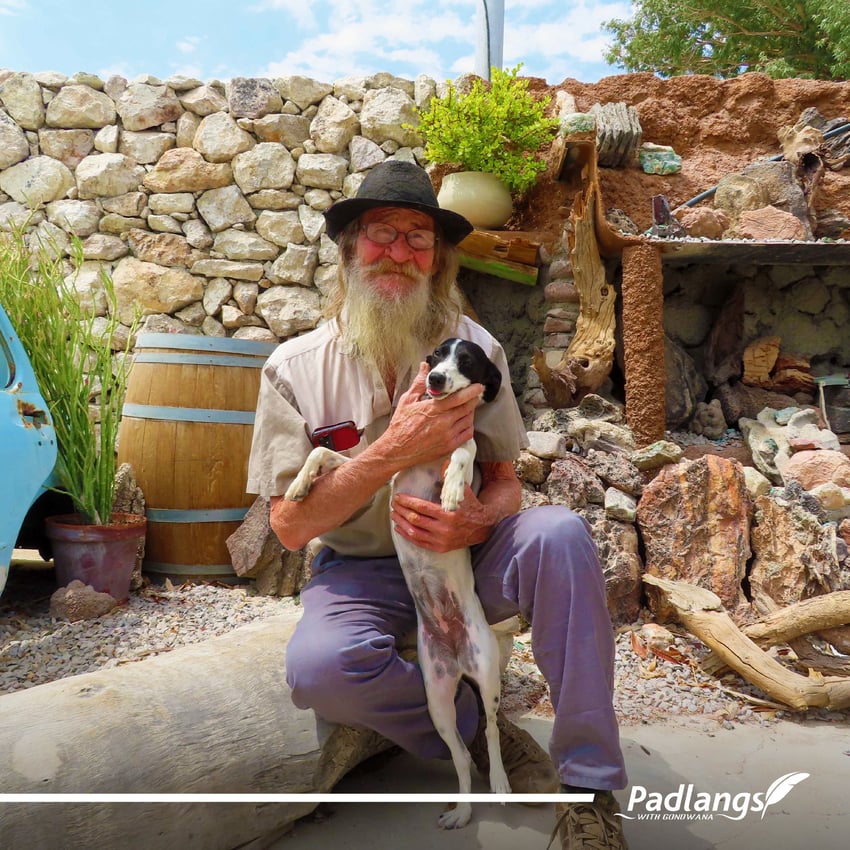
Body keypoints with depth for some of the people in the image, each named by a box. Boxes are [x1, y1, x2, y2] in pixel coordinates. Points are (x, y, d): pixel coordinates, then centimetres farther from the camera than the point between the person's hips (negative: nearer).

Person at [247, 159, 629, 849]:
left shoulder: (474, 349, -2)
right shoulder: (295, 368, -7)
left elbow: (505, 479, 2)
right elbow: (291, 526, -11)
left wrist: (477, 521, -24)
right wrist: (395, 450, -26)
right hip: (361, 572, -1)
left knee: (560, 533, -28)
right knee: (318, 666, -32)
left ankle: (589, 789, -16)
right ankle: (476, 728, -5)